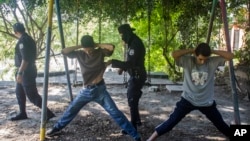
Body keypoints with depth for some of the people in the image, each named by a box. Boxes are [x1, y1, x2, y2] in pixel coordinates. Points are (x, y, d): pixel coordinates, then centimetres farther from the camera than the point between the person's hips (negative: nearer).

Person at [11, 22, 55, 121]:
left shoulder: (23, 41, -18)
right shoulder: (28, 39, 13)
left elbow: (25, 59, -26)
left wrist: (20, 72, -26)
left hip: (26, 72, -10)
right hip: (26, 71, 10)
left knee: (32, 95, -7)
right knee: (19, 92, 18)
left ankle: (48, 113, -4)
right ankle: (22, 113, 26)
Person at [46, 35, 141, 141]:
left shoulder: (100, 52, -6)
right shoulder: (80, 54, 0)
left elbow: (111, 47, -24)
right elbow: (64, 52, -9)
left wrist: (97, 45, -12)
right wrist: (79, 47, -11)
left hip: (100, 89, -3)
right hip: (86, 90, 3)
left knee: (115, 113, -8)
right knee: (71, 110, 15)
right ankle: (57, 128, 38)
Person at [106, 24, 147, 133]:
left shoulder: (135, 44, -22)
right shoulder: (133, 43, 10)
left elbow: (130, 63, -27)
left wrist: (113, 62, -27)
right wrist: (122, 68, 6)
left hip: (137, 76, -10)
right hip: (135, 75, 10)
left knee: (132, 100, -3)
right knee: (132, 98, 19)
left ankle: (133, 126, 7)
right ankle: (137, 120, 33)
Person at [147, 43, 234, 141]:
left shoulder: (213, 62, -7)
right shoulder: (188, 61, -12)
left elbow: (230, 56, -12)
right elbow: (174, 54, -28)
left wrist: (212, 51, -15)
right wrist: (191, 50, -20)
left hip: (207, 102, 2)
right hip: (188, 100, -2)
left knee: (220, 124, 14)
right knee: (171, 122, -1)